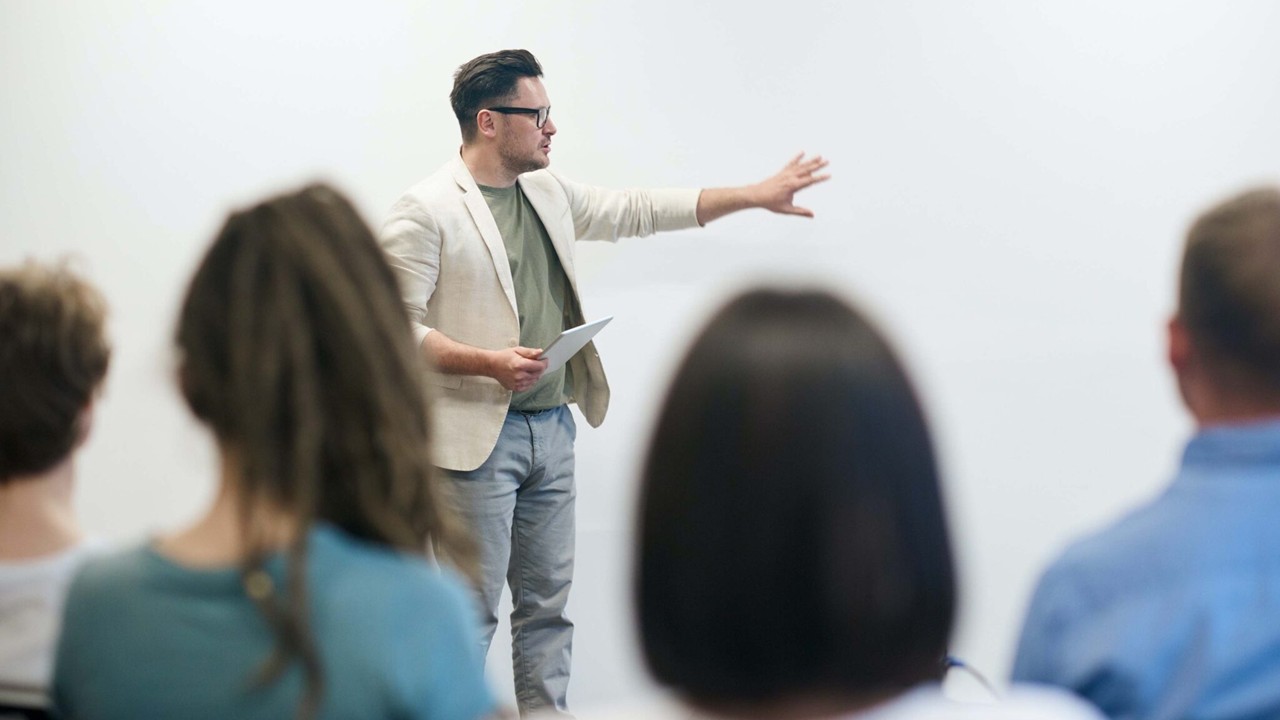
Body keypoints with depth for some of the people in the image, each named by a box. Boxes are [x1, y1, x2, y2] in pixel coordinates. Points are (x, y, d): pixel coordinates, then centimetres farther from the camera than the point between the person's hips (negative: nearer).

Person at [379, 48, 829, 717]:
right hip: (478, 437, -7)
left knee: (548, 604, 12)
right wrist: (489, 362, -24)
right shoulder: (426, 210, -10)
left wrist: (754, 195, 16)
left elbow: (638, 211, 19)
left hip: (551, 429, 7)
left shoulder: (550, 192, 13)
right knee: (471, 610, -4)